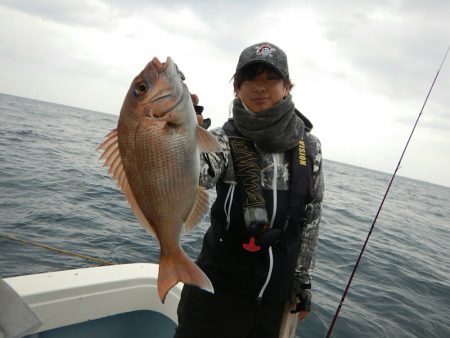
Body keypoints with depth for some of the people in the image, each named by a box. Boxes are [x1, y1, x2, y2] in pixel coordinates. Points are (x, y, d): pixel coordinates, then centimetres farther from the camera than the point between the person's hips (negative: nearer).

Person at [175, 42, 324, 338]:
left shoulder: (309, 146, -4)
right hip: (218, 289, -3)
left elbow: (312, 217, 4)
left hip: (276, 294, 3)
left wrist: (304, 278, 7)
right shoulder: (226, 139, -13)